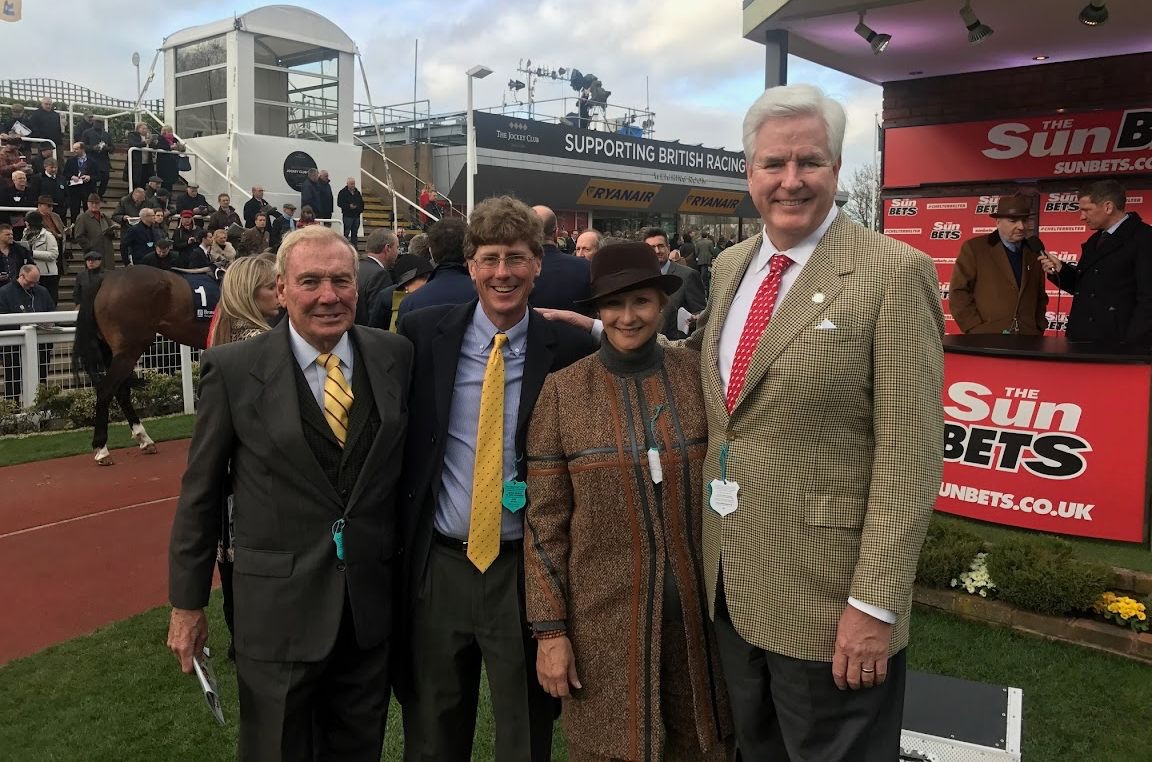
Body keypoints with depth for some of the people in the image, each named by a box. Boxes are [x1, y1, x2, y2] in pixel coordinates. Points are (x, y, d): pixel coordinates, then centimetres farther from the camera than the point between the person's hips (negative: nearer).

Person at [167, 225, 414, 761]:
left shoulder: (396, 356, -3)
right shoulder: (233, 369, -9)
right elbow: (200, 494, -3)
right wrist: (187, 602, 1)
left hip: (374, 603, 3)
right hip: (277, 609, -2)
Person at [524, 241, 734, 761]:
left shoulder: (700, 375, -2)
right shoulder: (563, 391, -5)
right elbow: (545, 521, -3)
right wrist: (549, 629, -5)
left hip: (698, 610, 2)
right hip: (605, 617, -1)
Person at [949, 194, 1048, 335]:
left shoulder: (1034, 252, 13)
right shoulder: (973, 248, -1)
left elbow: (1041, 296, 19)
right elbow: (958, 293, -7)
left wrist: (1039, 329, 7)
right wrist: (977, 330, -13)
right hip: (987, 339, -4)